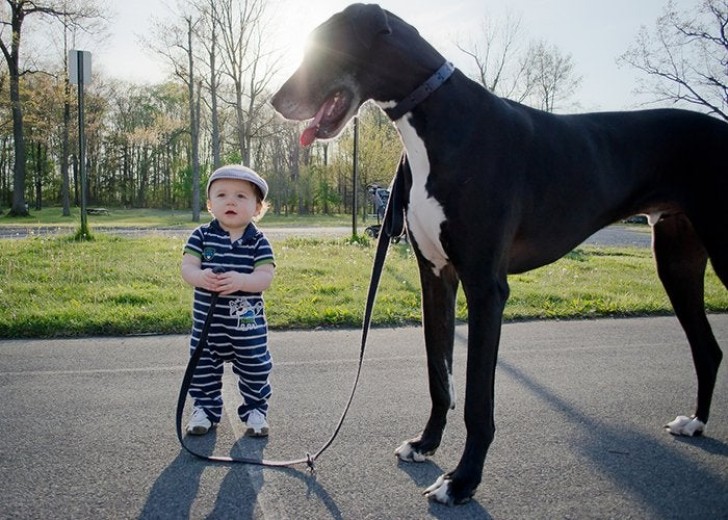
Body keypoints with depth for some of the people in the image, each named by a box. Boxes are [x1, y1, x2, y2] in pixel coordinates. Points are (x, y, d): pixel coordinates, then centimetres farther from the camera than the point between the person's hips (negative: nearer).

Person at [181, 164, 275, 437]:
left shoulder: (258, 241, -7)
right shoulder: (201, 236, -4)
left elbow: (266, 277, -15)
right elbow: (187, 267, -10)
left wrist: (240, 280, -33)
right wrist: (201, 277, -32)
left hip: (248, 322, -1)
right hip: (207, 320, 1)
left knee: (255, 368, 9)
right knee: (203, 367, 12)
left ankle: (255, 409, 29)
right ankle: (205, 409, 30)